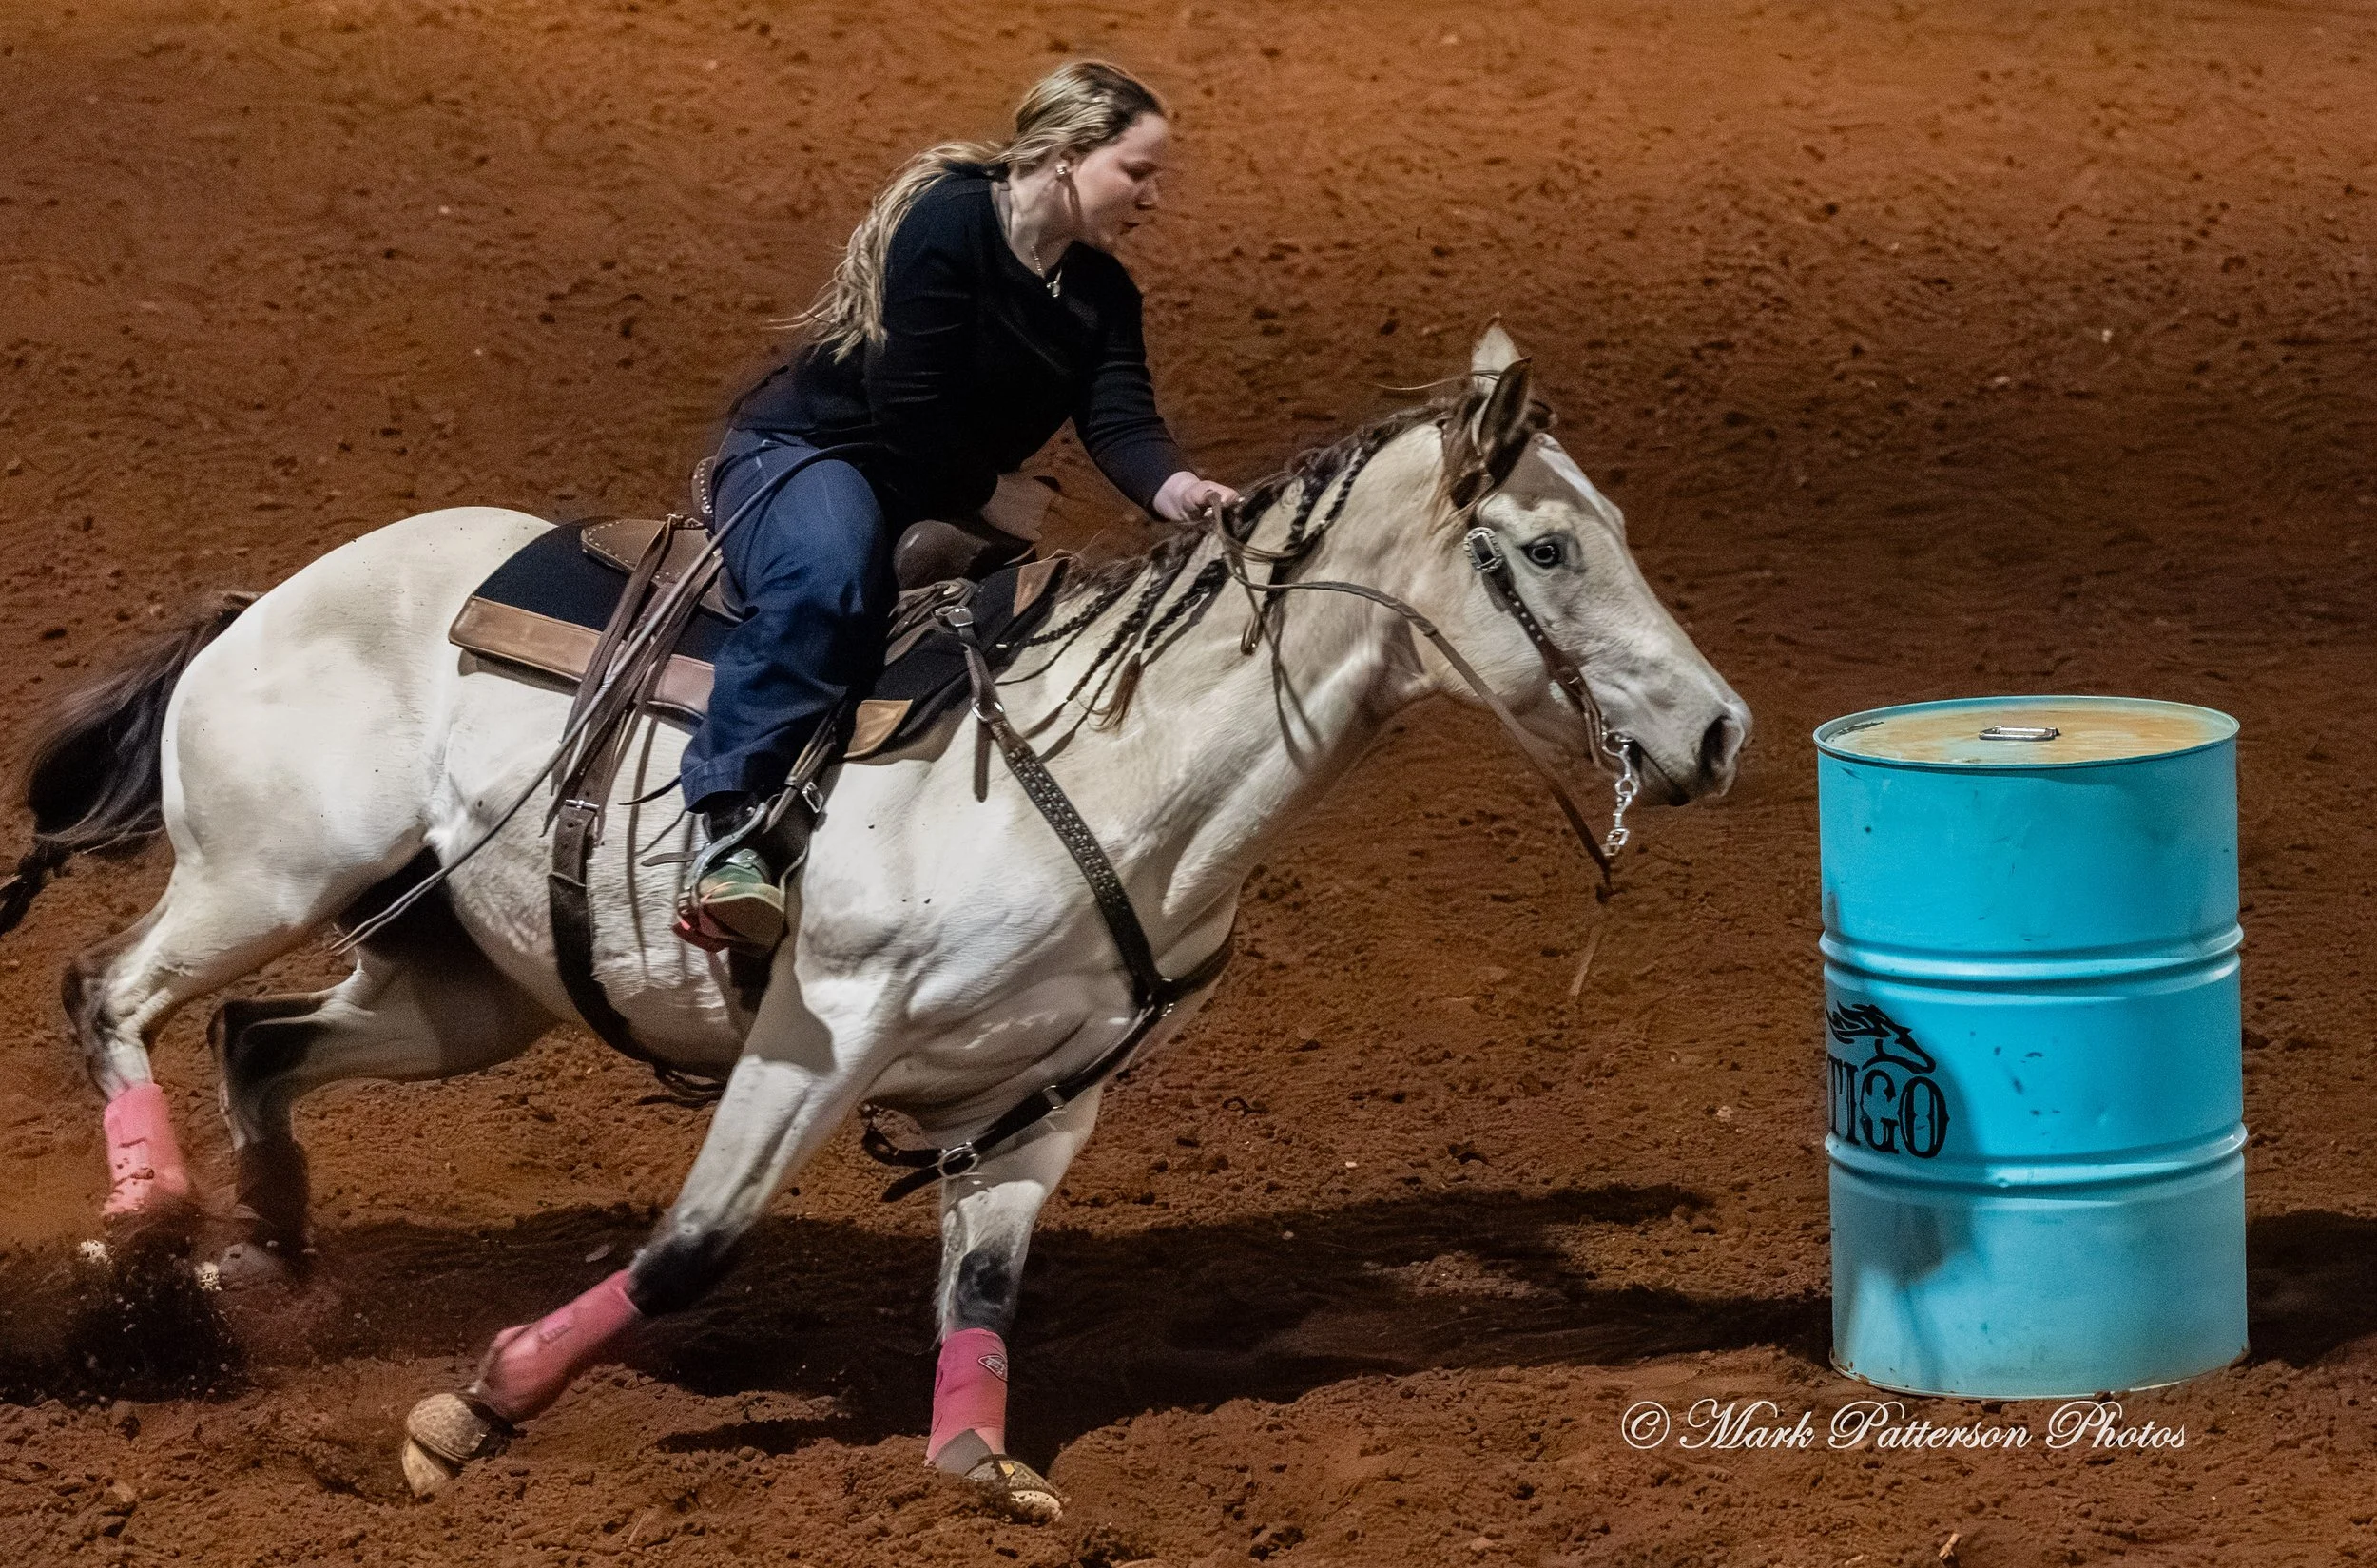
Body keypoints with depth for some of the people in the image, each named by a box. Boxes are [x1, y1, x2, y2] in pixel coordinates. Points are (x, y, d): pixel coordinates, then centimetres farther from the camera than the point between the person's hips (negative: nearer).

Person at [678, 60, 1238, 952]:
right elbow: (912, 414, -22)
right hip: (801, 456, -9)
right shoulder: (949, 220, -19)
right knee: (831, 582, -41)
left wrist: (1172, 489, -32)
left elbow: (1119, 421, -11)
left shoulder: (1101, 293, 6)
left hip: (931, 504, 9)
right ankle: (729, 817, -45)